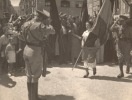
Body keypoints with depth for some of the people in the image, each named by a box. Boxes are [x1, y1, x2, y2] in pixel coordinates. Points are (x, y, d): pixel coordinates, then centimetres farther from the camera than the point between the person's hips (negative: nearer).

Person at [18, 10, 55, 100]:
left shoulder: (26, 24, 4)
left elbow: (21, 37, 12)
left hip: (27, 50, 7)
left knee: (29, 75, 17)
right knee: (35, 76, 5)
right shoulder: (40, 26, -17)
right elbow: (52, 31, -7)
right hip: (36, 52, -7)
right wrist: (49, 26, 13)